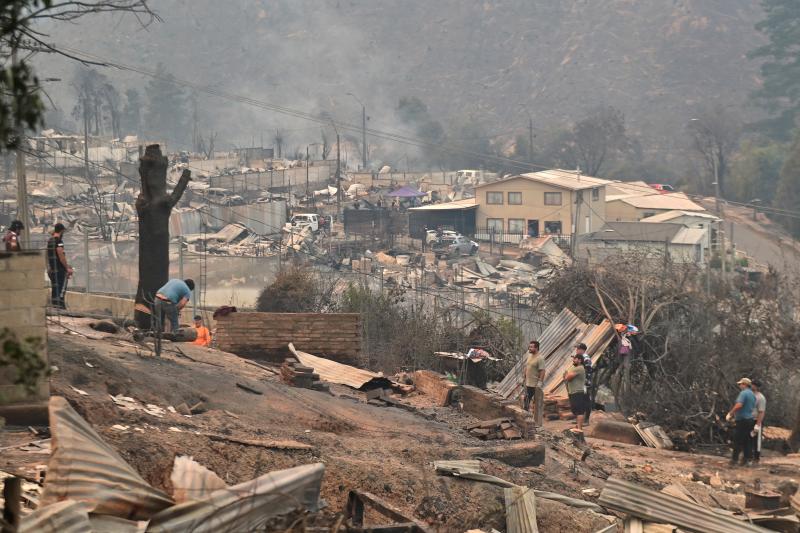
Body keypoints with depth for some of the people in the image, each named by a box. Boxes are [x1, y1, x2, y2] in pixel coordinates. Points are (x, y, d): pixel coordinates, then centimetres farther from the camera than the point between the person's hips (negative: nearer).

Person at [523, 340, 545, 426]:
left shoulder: (539, 359, -16)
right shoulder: (529, 355, 11)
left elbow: (542, 371, -20)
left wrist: (540, 383, -23)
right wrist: (524, 378, 18)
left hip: (536, 384, -9)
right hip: (528, 383, 9)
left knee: (538, 403, -1)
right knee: (526, 400, 16)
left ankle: (538, 422, 5)